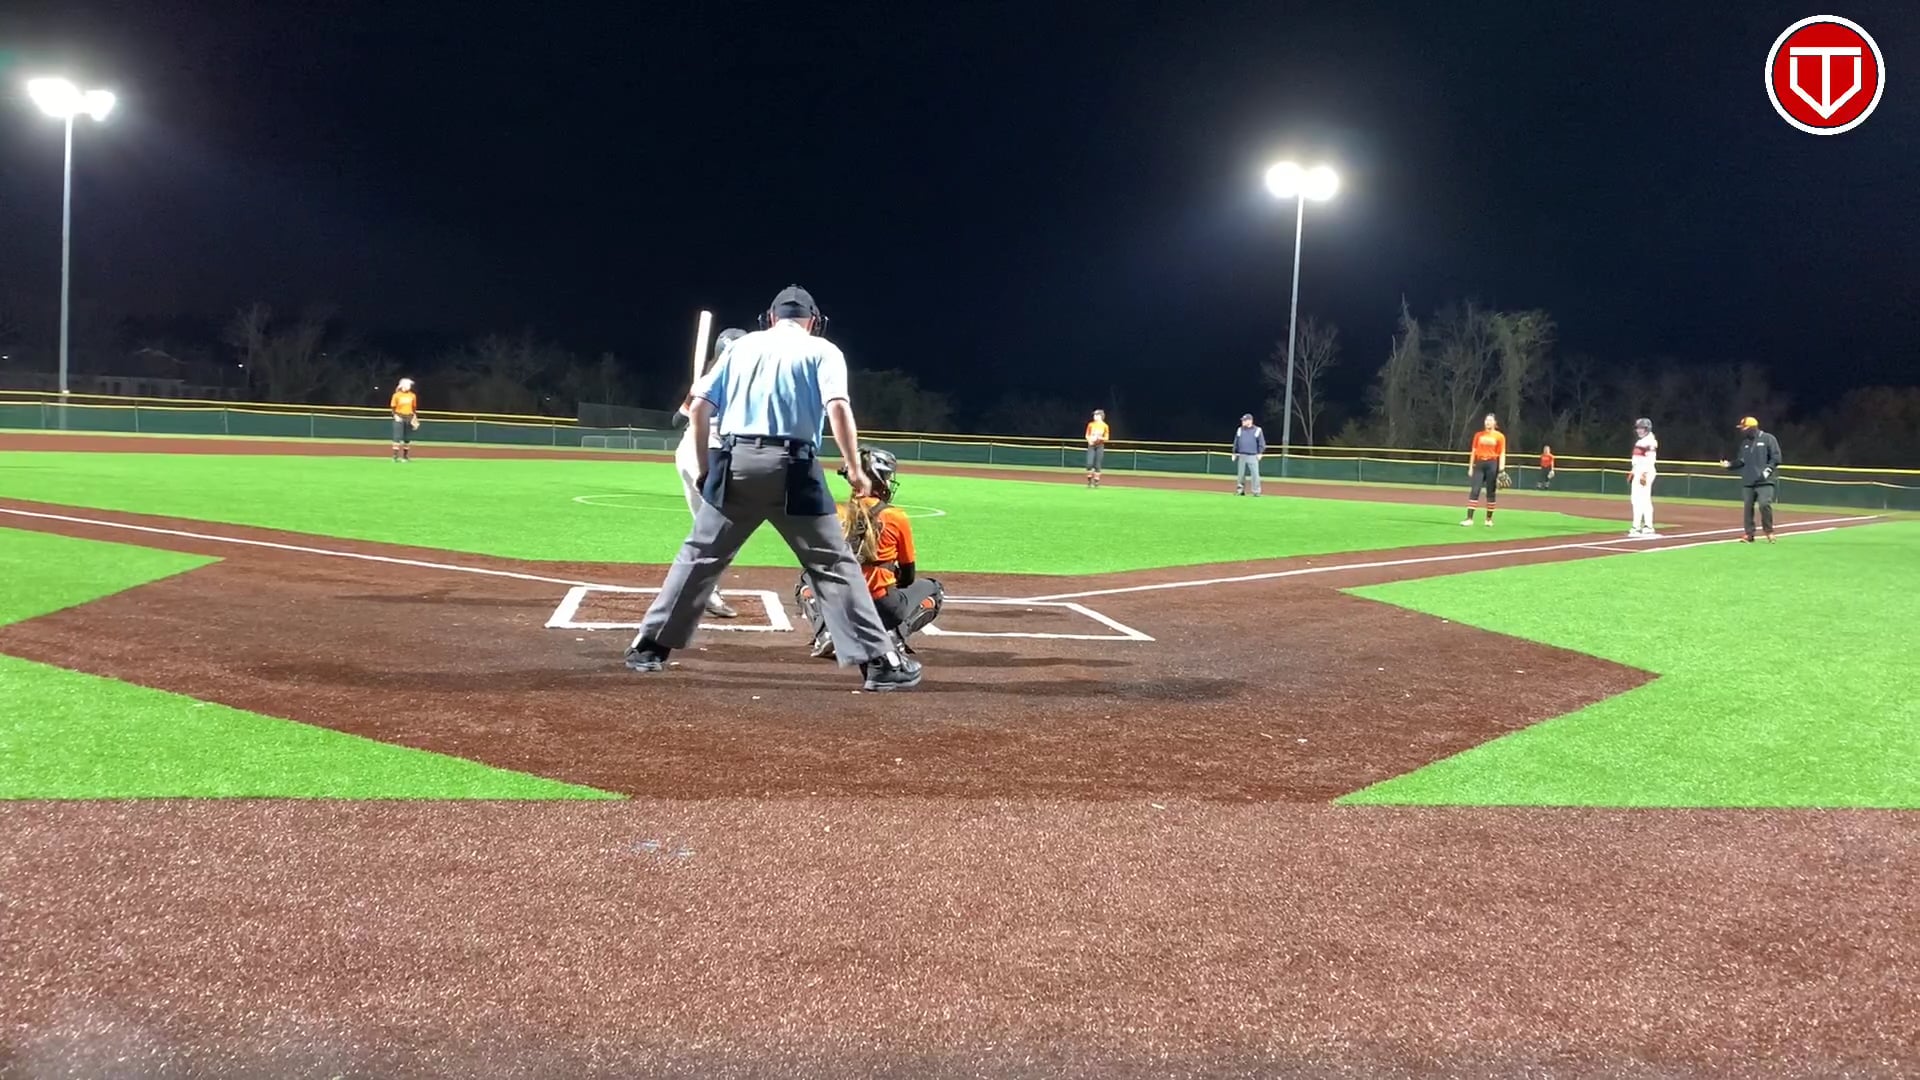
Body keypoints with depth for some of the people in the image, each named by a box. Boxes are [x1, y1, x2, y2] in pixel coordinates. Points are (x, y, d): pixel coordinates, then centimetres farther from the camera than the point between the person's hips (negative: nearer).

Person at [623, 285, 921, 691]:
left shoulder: (741, 345, 18)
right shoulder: (822, 350, 8)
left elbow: (699, 406, 12)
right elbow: (838, 407, -9)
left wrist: (705, 466, 20)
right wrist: (855, 469, -7)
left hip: (735, 463, 3)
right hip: (791, 467, -3)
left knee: (700, 556, 16)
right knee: (834, 563, 1)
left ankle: (648, 646, 19)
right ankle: (879, 661, -3)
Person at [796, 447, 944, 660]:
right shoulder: (897, 517, 0)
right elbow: (908, 576, 8)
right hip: (883, 609, -2)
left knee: (807, 580, 35)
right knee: (933, 590, 26)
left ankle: (826, 632, 5)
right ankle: (894, 635, -1)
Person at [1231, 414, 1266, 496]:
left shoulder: (1257, 430, 1)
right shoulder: (1239, 430, 11)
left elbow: (1262, 443, 2)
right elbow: (1236, 442, 16)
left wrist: (1260, 453, -7)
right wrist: (1234, 453, 12)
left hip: (1253, 456, -4)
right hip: (1241, 455, 4)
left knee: (1255, 473, -8)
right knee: (1240, 473, 7)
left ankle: (1256, 491, -5)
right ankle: (1240, 489, 18)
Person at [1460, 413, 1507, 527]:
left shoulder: (1500, 436, 2)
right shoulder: (1478, 435, 10)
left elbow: (1502, 454, -2)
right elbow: (1473, 451, 11)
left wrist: (1501, 470, -11)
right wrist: (1470, 467, 5)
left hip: (1492, 464, -2)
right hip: (1479, 463, 2)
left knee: (1491, 492, 3)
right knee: (1474, 491, -6)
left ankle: (1489, 519, 12)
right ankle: (1469, 518, -10)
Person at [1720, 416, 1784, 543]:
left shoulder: (1768, 439, -4)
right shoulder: (1745, 442, 14)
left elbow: (1776, 458, -8)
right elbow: (1742, 461, 17)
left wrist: (1767, 471, -17)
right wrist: (1729, 465, 0)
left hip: (1765, 481, -6)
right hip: (1748, 481, 6)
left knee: (1764, 504, -18)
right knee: (1747, 507, 4)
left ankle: (1769, 532, -1)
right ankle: (1749, 534, 11)